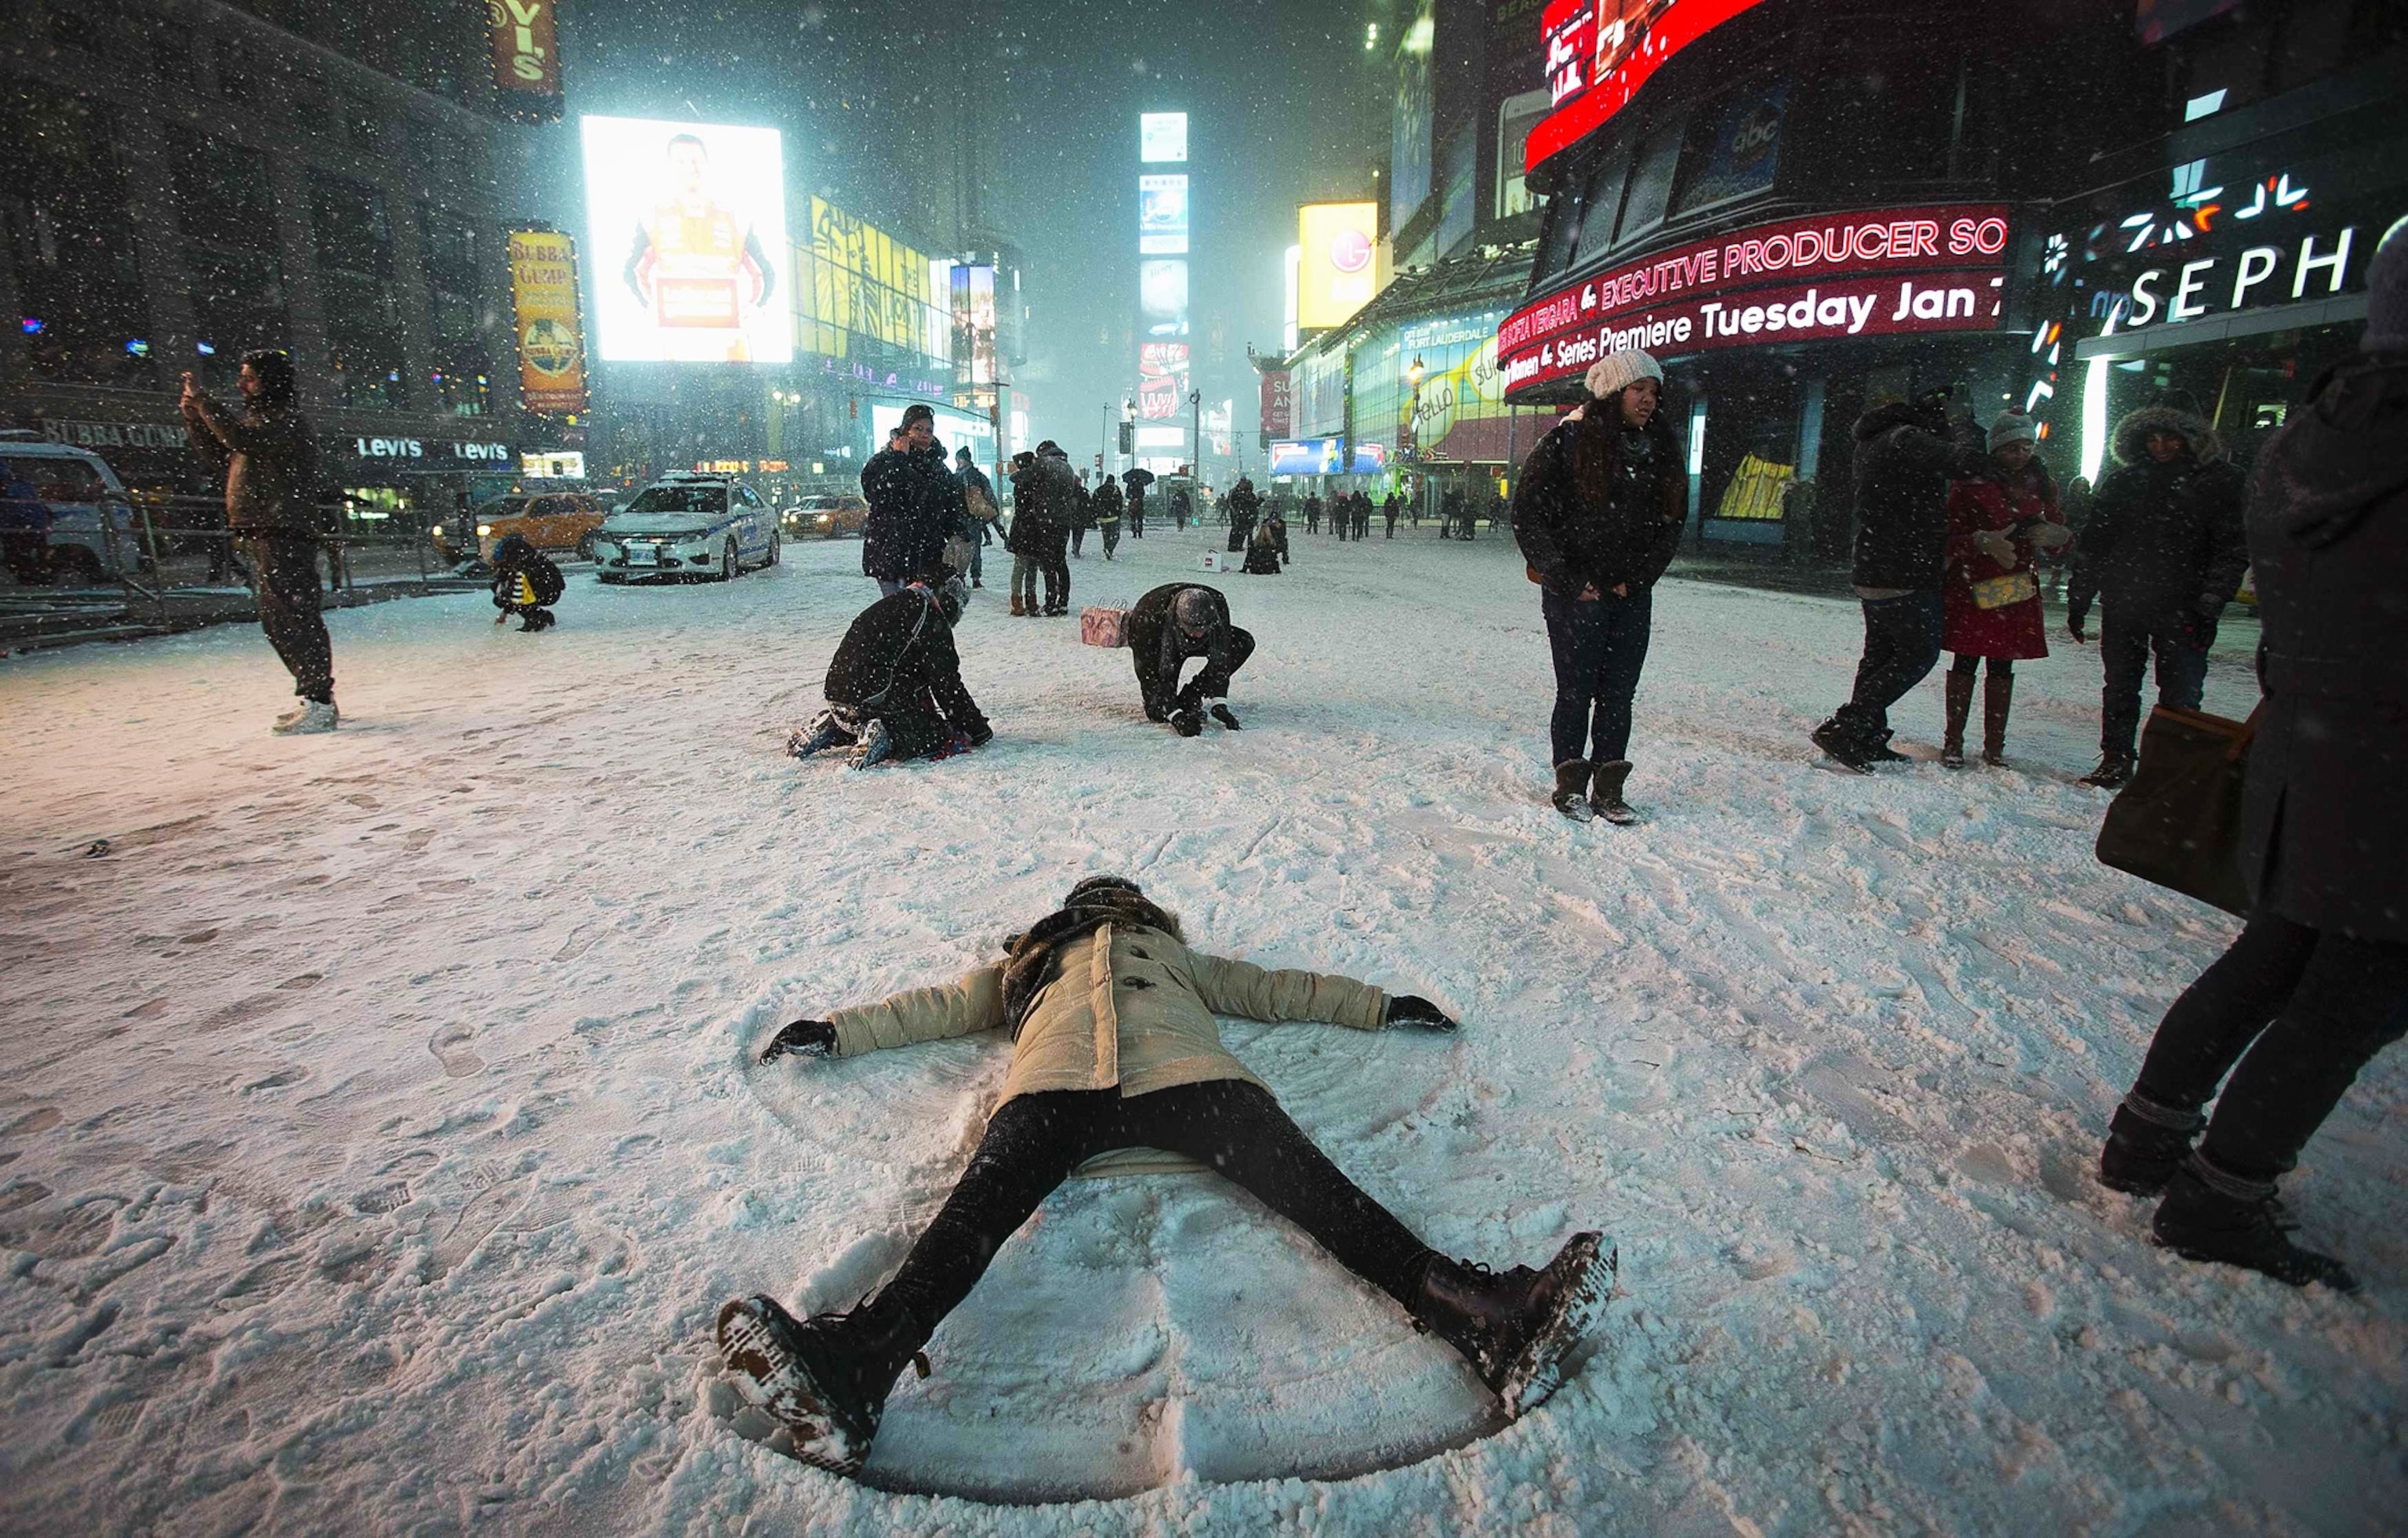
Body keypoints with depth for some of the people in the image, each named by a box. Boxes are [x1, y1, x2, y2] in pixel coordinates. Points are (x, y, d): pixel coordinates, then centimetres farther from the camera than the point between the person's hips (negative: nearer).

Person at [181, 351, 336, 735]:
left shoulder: (287, 420, -7)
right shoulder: (260, 418, 23)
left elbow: (244, 440, -22)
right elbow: (220, 454, 28)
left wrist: (204, 403, -14)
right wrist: (192, 416, 16)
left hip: (285, 534, -10)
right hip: (263, 534, 10)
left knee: (294, 617, -14)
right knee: (276, 620, 11)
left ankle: (319, 704, -16)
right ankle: (317, 698, 16)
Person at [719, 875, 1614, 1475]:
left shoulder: (1177, 957, 42)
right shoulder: (1029, 963, 42)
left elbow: (1275, 990, 42)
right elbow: (936, 1007, 43)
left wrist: (1379, 1006, 38)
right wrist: (835, 1031, 37)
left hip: (1180, 1071, 0)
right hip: (1055, 1081, 0)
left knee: (1297, 1173, -27)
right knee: (986, 1197, -31)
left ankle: (1476, 1314, -46)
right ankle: (858, 1364, -56)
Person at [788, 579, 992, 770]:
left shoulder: (888, 605, 23)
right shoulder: (931, 618, -3)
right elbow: (947, 682, -3)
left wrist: (928, 711, 40)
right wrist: (977, 727, 5)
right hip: (878, 701, -8)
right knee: (941, 734, 0)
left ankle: (832, 730, 12)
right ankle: (885, 739, -22)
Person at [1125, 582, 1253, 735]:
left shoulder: (1217, 605, -33)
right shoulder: (1148, 619, -41)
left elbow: (1221, 658, -23)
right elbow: (1149, 674, -35)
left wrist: (1220, 706, -30)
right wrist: (1176, 717, -42)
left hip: (1190, 643, 4)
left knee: (1244, 643, -19)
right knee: (1158, 711, -24)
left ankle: (1189, 698, -10)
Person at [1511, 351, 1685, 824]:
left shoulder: (1659, 449, 9)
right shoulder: (1568, 442, -8)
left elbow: (1670, 524, 13)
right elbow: (1528, 515, -8)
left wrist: (1637, 579, 1)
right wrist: (1569, 581, -10)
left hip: (1632, 594, 5)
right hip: (1576, 591, -5)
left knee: (1619, 694, 5)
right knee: (1577, 691, 0)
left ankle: (1608, 790, 14)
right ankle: (1571, 786, 14)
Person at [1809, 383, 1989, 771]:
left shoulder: (1873, 441, 15)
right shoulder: (1907, 440, -15)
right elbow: (1970, 461, -22)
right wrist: (1963, 428, -3)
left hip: (1874, 574, 10)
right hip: (1908, 576, -10)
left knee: (1881, 653, 13)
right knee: (1918, 653, -3)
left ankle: (1868, 739, 16)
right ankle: (1844, 728, -10)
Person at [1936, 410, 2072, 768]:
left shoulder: (2040, 485, 11)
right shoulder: (1970, 483, -4)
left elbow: (2060, 530, 16)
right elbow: (1951, 535, -7)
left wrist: (2055, 534, -8)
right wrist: (1984, 542, -25)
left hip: (2018, 589, 4)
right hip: (1972, 587, -4)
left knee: (2003, 667, 6)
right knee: (1966, 662, -3)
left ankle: (1994, 746, 12)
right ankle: (1953, 741, 5)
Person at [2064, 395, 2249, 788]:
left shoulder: (2218, 481, -1)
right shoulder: (2125, 479, 8)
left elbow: (2233, 549, -4)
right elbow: (2093, 543, 10)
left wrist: (2210, 604, -13)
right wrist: (2078, 600, 6)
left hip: (2181, 610, -3)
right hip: (2124, 605, 3)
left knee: (2180, 695, 0)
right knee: (2119, 688, 12)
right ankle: (2116, 760, 24)